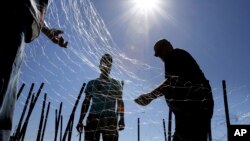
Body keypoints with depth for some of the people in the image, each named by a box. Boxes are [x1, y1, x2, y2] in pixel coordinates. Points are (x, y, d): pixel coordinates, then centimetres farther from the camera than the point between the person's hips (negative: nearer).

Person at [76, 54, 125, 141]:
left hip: (110, 118, -1)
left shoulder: (116, 84, 16)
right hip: (93, 118, 1)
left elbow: (120, 102, 11)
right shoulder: (92, 83, 17)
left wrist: (121, 120, 0)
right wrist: (80, 121, 8)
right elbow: (86, 102, 16)